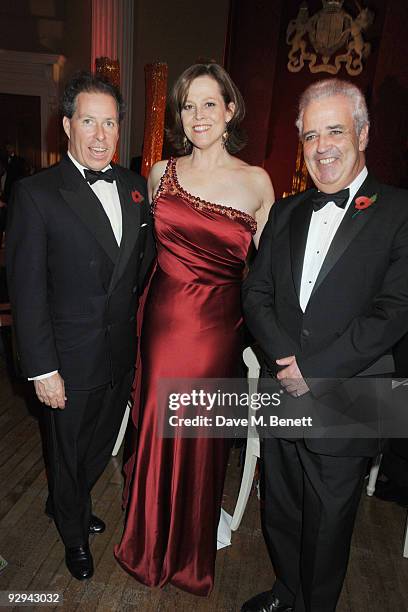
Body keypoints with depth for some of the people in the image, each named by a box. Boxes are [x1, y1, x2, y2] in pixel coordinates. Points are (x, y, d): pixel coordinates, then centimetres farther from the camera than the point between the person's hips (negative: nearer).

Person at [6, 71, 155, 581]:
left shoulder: (135, 186, 3)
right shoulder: (35, 194, -14)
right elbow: (27, 291, -14)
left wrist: (142, 332, 4)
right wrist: (42, 369, -15)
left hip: (123, 353, 5)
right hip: (71, 361, -5)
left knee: (101, 445, 25)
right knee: (68, 453, 18)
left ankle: (65, 504, 56)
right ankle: (74, 533, 48)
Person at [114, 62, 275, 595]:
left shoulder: (256, 182, -2)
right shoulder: (161, 174, 5)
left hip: (219, 326, -1)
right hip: (163, 320, 2)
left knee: (204, 437, 12)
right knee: (158, 429, 13)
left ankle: (193, 555, 43)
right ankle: (152, 546, 45)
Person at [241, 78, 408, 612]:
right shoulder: (286, 212, 8)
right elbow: (256, 292, 3)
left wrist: (312, 367, -17)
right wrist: (286, 355, -13)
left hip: (344, 405, -4)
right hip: (282, 396, 5)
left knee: (327, 527, 16)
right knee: (280, 513, 23)